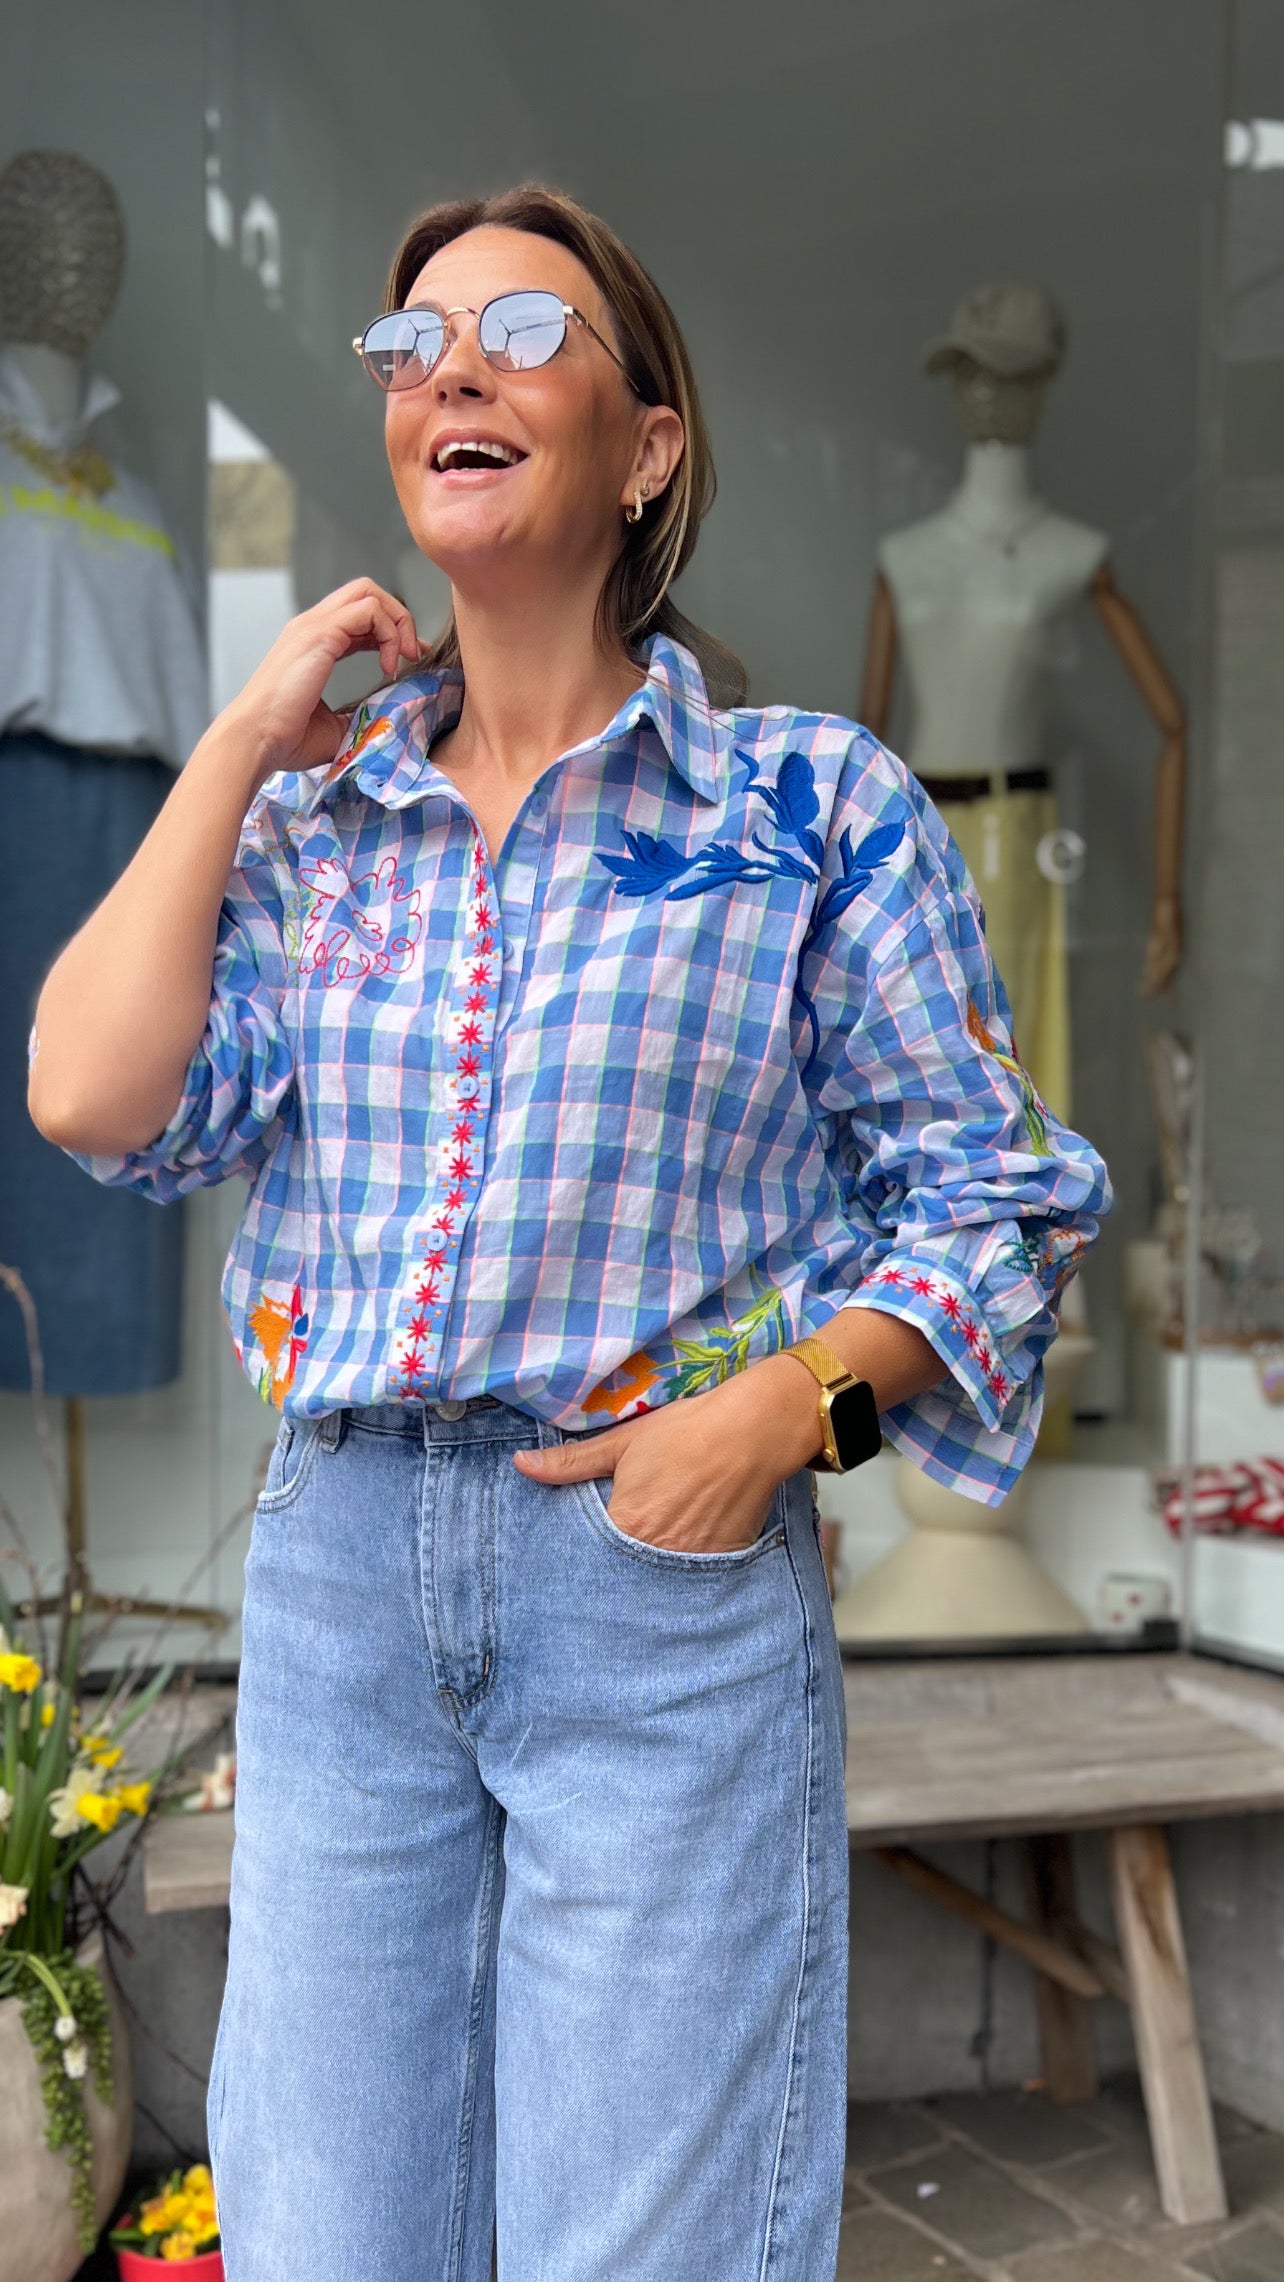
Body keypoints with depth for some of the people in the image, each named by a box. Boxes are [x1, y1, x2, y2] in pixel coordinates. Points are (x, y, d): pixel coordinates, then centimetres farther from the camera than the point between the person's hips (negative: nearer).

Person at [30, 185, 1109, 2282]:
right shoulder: (311, 819, 9)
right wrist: (244, 746, 0)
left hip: (671, 1577, -3)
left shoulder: (811, 799, -1)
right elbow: (97, 1102, -5)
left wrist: (792, 1400, -15)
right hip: (334, 1563, 4)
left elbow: (998, 1189, 0)